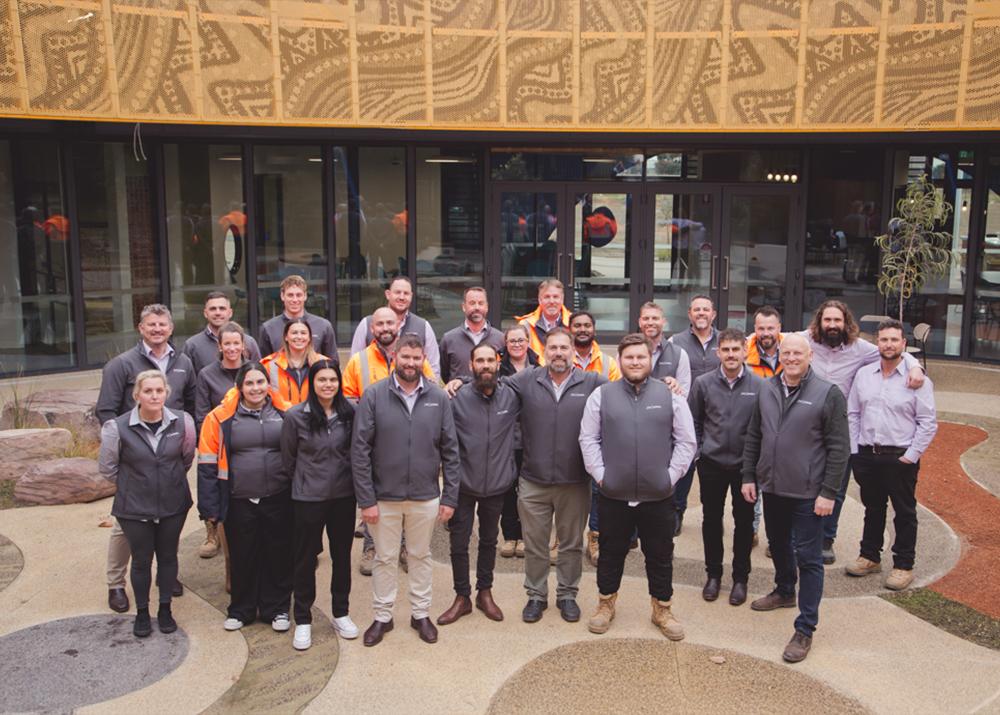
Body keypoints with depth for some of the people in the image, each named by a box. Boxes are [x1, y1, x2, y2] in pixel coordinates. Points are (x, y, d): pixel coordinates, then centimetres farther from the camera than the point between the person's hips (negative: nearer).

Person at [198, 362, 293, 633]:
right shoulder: (221, 418, -4)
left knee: (278, 556, 11)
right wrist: (209, 506, -4)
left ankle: (277, 608, 29)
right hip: (239, 501, 0)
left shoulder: (286, 413, -1)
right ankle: (240, 610, 32)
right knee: (242, 557, 13)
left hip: (278, 499, 1)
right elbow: (208, 464, -1)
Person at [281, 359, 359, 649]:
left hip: (344, 496, 2)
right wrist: (303, 482, 8)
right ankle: (303, 620, 23)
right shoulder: (295, 416, -11)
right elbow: (288, 459, 0)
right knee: (305, 558, 8)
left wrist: (355, 483, 6)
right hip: (308, 499, -2)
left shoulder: (350, 413, -5)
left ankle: (341, 614, 31)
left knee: (342, 555, 14)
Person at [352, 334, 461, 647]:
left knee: (421, 556, 16)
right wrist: (366, 500, -12)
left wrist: (449, 497, -2)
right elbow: (360, 450, -9)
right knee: (385, 558, 13)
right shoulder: (374, 395, -8)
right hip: (384, 496, -1)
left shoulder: (438, 398, -3)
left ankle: (421, 614, 33)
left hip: (425, 497, 2)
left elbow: (450, 451, 1)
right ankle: (382, 616, 30)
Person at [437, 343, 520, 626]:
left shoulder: (511, 397, -6)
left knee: (489, 540, 17)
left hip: (497, 484, 2)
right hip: (464, 485, -2)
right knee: (459, 543, 7)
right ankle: (462, 597, 24)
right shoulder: (457, 398, -13)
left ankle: (485, 592, 34)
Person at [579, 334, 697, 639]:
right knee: (611, 553, 15)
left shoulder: (671, 395, -1)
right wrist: (599, 473, -5)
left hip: (658, 496, 0)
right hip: (613, 495, 0)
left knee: (660, 556, 12)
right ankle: (606, 604, 33)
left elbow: (687, 441, 2)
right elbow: (588, 438, 1)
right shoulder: (602, 395, 0)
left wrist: (671, 475, -4)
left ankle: (662, 609, 30)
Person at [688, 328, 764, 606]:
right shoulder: (704, 383, -3)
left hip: (746, 465, -1)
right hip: (712, 464, 1)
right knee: (711, 519, 11)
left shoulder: (759, 385, -7)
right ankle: (713, 574, 27)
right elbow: (693, 420, 6)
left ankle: (740, 578, 24)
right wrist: (698, 450, 2)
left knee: (744, 521, 9)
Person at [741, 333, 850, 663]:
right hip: (771, 487, 6)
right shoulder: (766, 390, 4)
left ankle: (805, 629, 8)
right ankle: (784, 591, 48)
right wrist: (748, 476, 8)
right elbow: (753, 437, 11)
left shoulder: (828, 394, -11)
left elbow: (838, 448, -11)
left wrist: (828, 492, -13)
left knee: (808, 558, 0)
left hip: (807, 493, -5)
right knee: (778, 544, 23)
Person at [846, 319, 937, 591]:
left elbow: (928, 423, -6)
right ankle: (870, 556, 31)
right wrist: (854, 451, 4)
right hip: (867, 456, 4)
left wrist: (911, 456, -10)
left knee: (904, 513, 7)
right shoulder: (863, 374, 5)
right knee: (872, 509, 17)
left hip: (901, 458, -4)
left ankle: (903, 565, 18)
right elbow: (852, 413, 10)